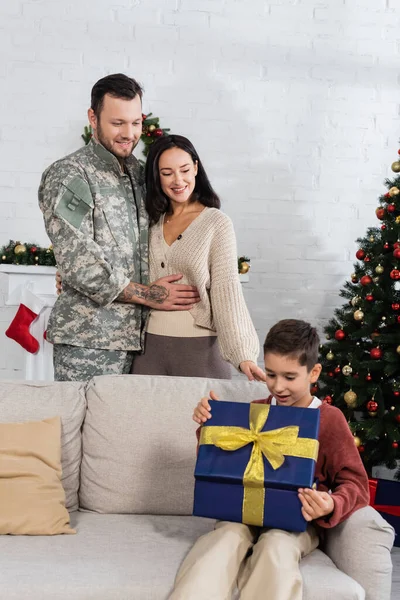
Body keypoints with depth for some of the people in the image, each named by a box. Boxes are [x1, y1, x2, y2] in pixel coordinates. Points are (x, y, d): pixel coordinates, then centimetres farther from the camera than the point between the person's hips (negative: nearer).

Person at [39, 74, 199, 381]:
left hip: (136, 334, 6)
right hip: (89, 342, -6)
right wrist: (149, 295, -10)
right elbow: (78, 266, -16)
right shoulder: (68, 176, -9)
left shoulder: (139, 174, 13)